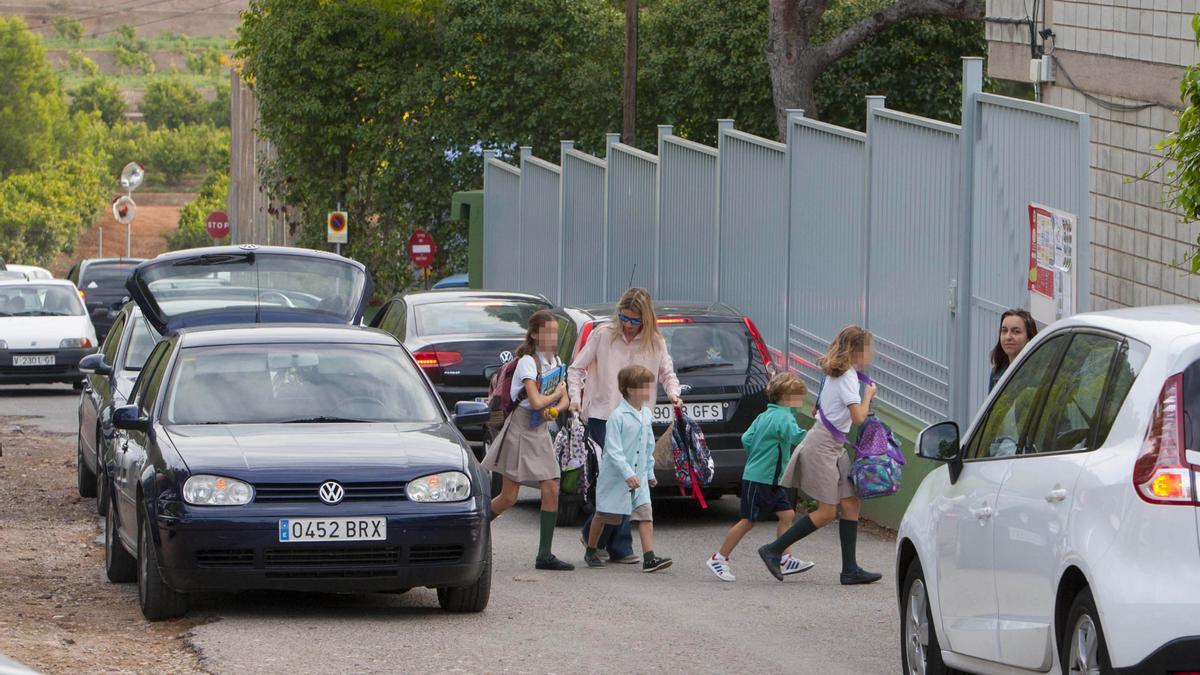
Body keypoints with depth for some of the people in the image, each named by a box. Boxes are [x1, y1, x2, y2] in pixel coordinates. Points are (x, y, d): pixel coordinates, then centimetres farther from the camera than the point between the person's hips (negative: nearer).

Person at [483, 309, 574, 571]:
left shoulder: (554, 361, 10)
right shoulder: (528, 362, -15)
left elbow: (564, 400, 9)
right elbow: (535, 401, -25)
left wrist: (555, 408, -13)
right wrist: (556, 394, -6)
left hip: (540, 432, 7)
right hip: (520, 430, -7)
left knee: (551, 490, -3)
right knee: (509, 497, -6)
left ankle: (545, 555, -1)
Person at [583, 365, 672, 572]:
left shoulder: (646, 414, 7)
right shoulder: (617, 416, -16)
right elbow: (614, 450, -20)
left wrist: (649, 472, 20)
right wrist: (627, 474, -26)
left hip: (639, 476, 6)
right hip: (615, 476, -6)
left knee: (645, 514, -8)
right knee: (603, 515, 9)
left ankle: (649, 558, -14)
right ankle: (590, 552, 27)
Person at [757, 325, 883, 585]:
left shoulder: (836, 373, 13)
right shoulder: (847, 377, -16)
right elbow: (858, 417, -23)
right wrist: (868, 395, -5)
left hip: (833, 446, 10)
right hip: (822, 446, -10)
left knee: (850, 504, 5)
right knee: (826, 512, -6)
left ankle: (850, 569, 4)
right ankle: (773, 551, -1)